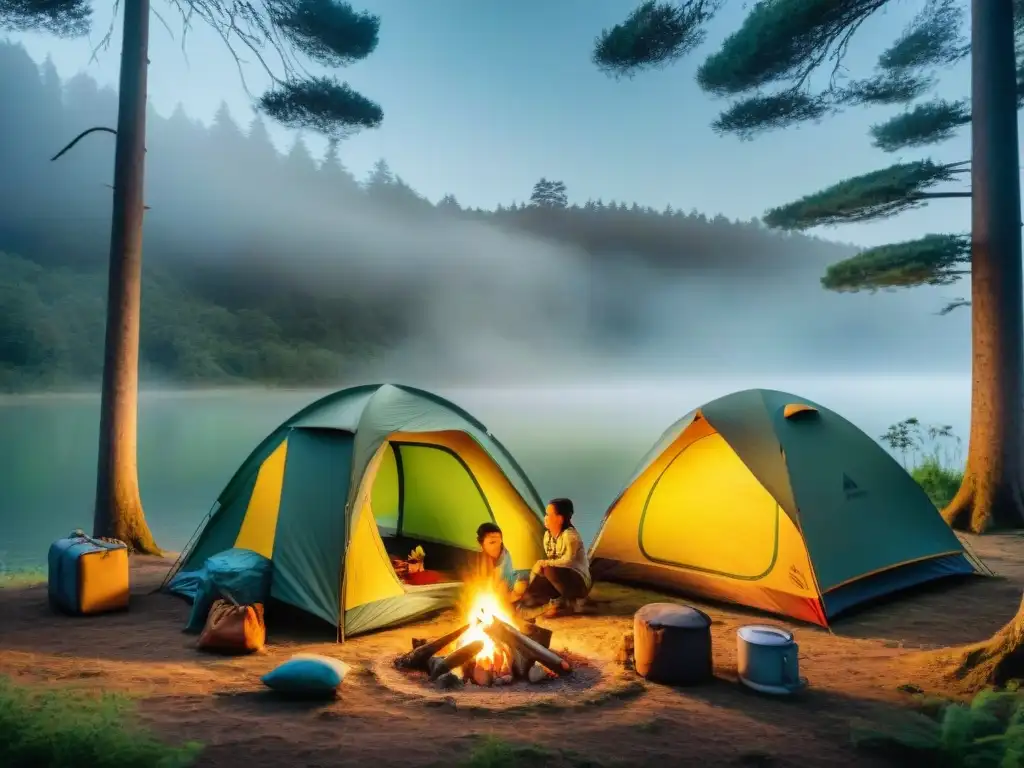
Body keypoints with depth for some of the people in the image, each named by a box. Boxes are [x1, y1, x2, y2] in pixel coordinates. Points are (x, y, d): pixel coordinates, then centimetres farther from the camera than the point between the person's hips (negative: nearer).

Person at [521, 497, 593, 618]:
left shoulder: (569, 535, -20)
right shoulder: (548, 535, 5)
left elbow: (568, 561, -34)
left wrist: (544, 563, -26)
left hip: (578, 582, -7)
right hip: (560, 580, 7)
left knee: (550, 571, -37)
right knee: (528, 598, -11)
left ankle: (575, 602, -15)